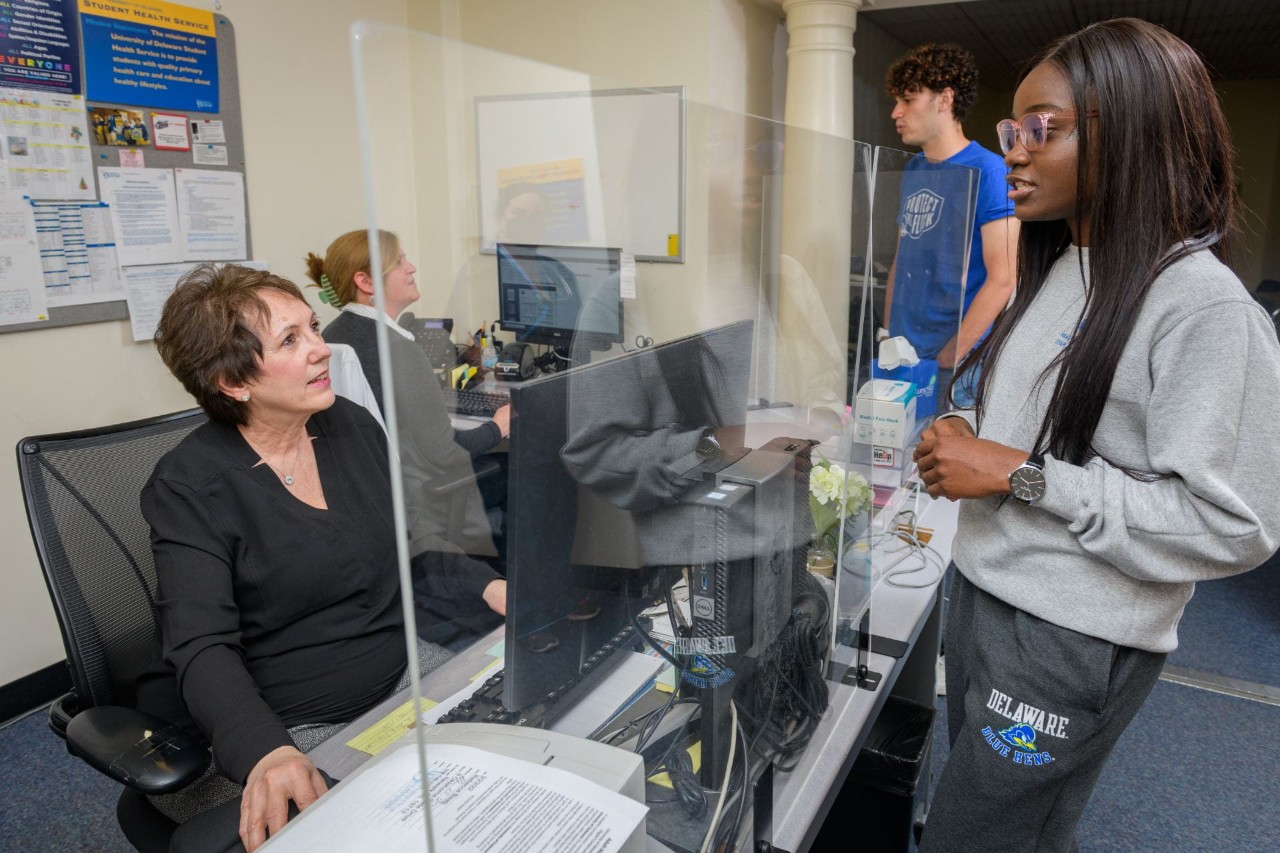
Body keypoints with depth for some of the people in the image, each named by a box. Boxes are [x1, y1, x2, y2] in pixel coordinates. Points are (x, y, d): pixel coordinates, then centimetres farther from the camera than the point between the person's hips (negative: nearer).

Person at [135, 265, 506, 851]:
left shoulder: (352, 425, 1)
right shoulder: (189, 487, -15)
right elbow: (203, 648, -23)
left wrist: (486, 587, -4)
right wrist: (267, 755, -42)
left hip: (398, 676, 6)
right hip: (277, 728, -5)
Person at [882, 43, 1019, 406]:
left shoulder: (987, 171, -10)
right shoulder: (914, 170, 10)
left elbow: (1002, 279, -15)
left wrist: (948, 357, -16)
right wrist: (887, 331, 8)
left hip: (959, 364, -6)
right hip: (901, 356, 6)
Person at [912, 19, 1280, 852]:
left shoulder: (1204, 305, -18)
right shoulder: (1058, 270, 8)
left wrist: (1021, 474, -23)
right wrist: (968, 436, 0)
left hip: (1074, 642, -7)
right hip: (983, 593, 8)